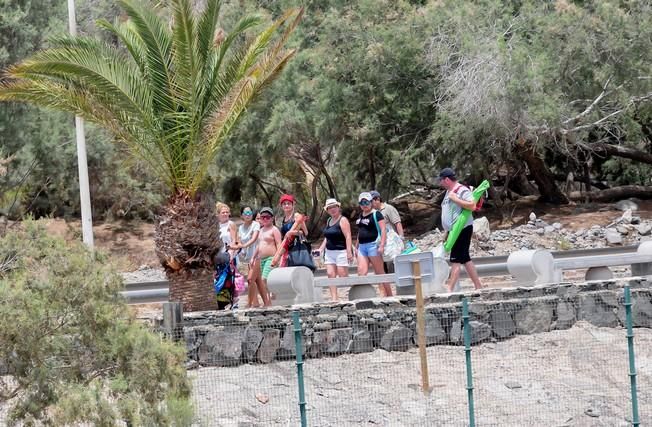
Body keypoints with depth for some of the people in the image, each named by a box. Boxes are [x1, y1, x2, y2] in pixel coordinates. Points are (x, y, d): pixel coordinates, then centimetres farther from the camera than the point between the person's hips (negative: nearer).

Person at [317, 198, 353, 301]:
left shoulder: (342, 220, -8)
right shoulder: (329, 220, 16)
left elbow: (348, 237, -16)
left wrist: (349, 252, -23)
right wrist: (321, 248, 16)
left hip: (341, 251, -8)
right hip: (329, 252, 8)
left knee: (343, 276, -7)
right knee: (330, 274, -3)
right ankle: (334, 298, -5)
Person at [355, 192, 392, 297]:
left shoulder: (376, 214, -6)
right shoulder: (360, 216, 17)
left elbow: (383, 230, -13)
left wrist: (382, 245, -21)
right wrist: (357, 247, 24)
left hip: (373, 245, -7)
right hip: (362, 246, 7)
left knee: (379, 272, -3)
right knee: (361, 272, -6)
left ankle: (389, 295, 4)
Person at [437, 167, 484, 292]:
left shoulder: (462, 191, -13)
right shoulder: (449, 192, 17)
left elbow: (472, 206, -27)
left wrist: (455, 199, -24)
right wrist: (446, 232, 22)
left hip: (462, 229, -10)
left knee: (456, 260, -11)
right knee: (465, 259, 11)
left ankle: (449, 290, -13)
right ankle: (478, 286, 16)